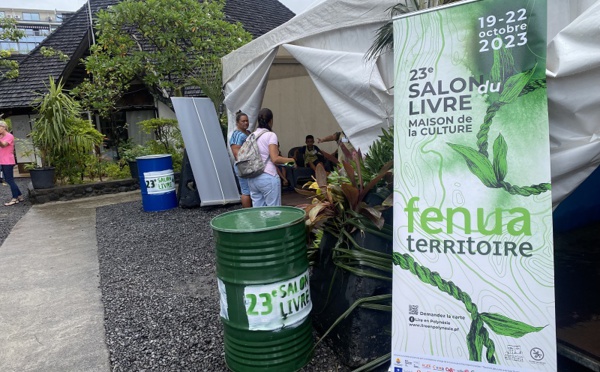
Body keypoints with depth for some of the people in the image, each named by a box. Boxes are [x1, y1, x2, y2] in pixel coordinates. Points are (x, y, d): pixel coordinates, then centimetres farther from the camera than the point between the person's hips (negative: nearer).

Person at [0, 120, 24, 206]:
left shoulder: (9, 136, -9)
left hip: (8, 162, -9)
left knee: (10, 180, -7)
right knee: (8, 180, 12)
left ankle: (15, 198, -3)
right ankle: (19, 196, 19)